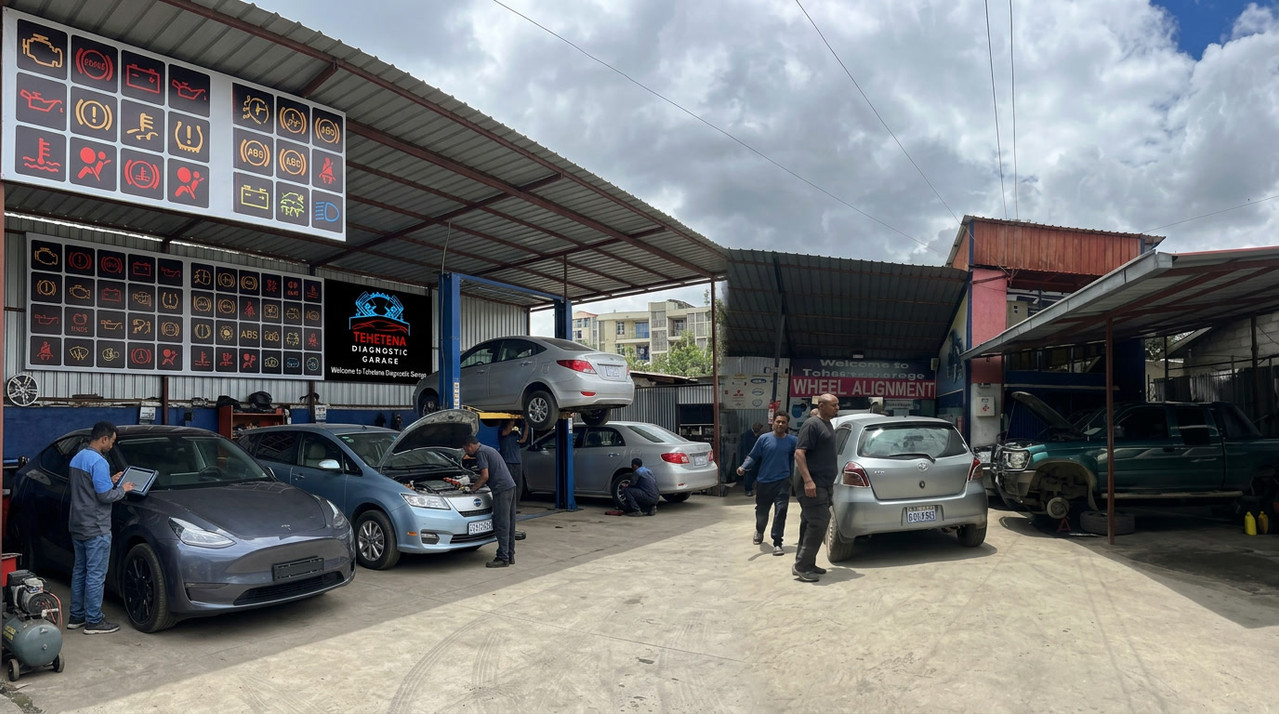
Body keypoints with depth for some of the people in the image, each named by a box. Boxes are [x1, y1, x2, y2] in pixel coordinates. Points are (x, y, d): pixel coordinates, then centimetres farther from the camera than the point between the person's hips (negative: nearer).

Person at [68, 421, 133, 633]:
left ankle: (76, 616, 25)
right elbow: (105, 496, -20)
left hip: (77, 526, 10)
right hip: (95, 528, -10)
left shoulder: (77, 458, 11)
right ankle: (94, 621, 4)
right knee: (96, 575, -2)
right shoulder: (98, 462, -20)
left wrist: (109, 481, 15)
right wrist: (122, 489, -3)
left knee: (79, 570, 17)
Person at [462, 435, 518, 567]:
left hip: (502, 489, -10)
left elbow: (485, 476, -12)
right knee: (509, 524, 12)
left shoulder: (481, 453, -6)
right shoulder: (489, 449, 24)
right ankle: (510, 555, 18)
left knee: (501, 524, -7)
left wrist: (473, 489, -1)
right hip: (510, 486, 10)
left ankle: (503, 558, -6)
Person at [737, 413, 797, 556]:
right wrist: (743, 467, -16)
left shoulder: (792, 441, 2)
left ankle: (777, 543, -2)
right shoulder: (764, 439, -3)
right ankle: (759, 532, 45)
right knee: (761, 512, 13)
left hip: (782, 481, 0)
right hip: (764, 482, 0)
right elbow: (753, 457, -2)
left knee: (780, 511, -10)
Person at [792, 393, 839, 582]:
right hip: (812, 485, -9)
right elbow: (799, 453, -18)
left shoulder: (827, 425, 17)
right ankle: (801, 565, -5)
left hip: (823, 485, 9)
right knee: (819, 523, -11)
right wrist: (808, 480, -27)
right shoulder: (812, 425, -11)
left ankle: (806, 565, 18)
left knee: (810, 525, 12)